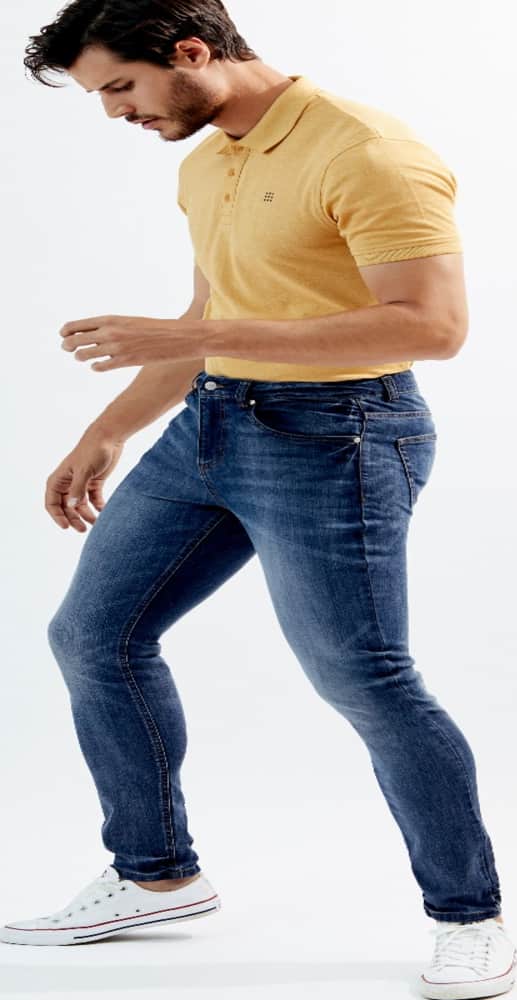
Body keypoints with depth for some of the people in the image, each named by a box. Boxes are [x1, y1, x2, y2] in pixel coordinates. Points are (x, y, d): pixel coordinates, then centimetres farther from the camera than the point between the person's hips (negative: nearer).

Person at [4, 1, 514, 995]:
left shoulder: (365, 151, -17)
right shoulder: (201, 166, 12)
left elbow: (433, 323, -25)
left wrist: (201, 339, -27)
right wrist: (105, 435, 21)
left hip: (331, 439, -9)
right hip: (210, 423, 9)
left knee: (365, 683, -5)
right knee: (92, 633, 10)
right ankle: (156, 875, 25)